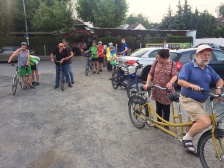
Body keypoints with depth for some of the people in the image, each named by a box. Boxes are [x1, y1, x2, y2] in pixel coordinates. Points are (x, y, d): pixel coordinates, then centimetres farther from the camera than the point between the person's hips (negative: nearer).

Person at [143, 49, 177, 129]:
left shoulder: (172, 64, -8)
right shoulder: (156, 62, -1)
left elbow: (175, 76, -15)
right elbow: (150, 74, 2)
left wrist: (170, 82, -36)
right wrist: (147, 83, -11)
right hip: (157, 90, 3)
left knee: (166, 108, 7)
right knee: (158, 107, 14)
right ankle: (159, 122, 32)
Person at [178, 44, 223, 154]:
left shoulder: (209, 69, 9)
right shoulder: (188, 66, -12)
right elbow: (180, 81, -23)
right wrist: (192, 85, -42)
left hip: (201, 102, 8)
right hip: (189, 100, -8)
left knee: (195, 125, 18)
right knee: (206, 122, -23)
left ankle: (188, 144, 39)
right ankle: (187, 138, -4)